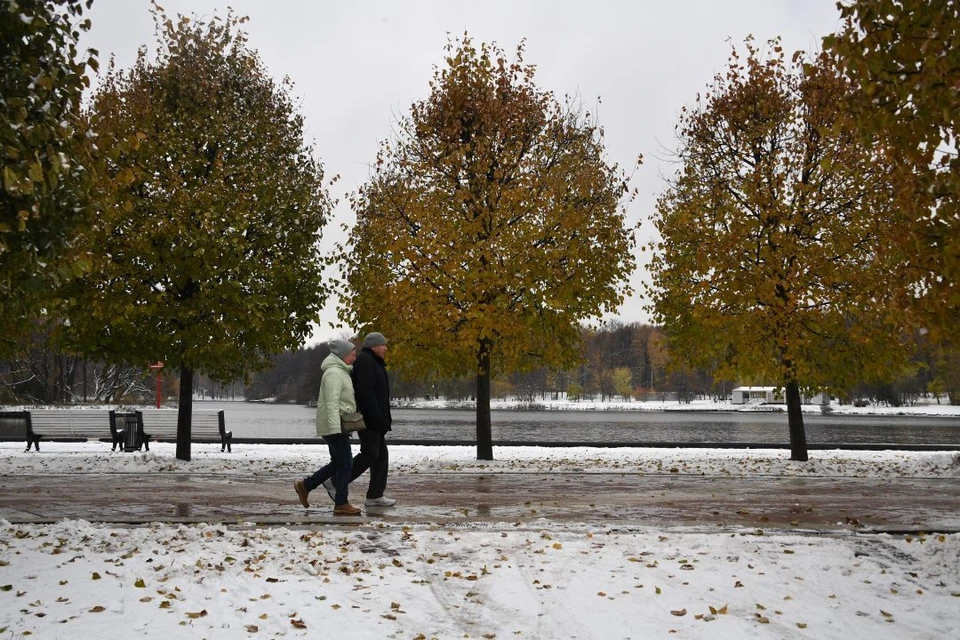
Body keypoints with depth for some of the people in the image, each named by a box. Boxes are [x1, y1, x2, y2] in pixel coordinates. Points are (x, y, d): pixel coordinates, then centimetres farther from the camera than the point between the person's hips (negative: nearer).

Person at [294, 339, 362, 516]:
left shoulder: (341, 372, 18)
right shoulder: (334, 373, -15)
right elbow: (331, 403, -24)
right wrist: (335, 428, -29)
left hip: (338, 425, 10)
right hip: (334, 426, -10)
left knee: (338, 462, 15)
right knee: (345, 463, -5)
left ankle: (305, 485, 21)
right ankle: (341, 504, 3)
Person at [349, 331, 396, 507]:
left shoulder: (373, 362, 21)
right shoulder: (365, 360, -12)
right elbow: (365, 391, -22)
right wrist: (377, 417, -25)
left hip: (374, 420, 11)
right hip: (369, 419, -11)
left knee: (381, 455, 9)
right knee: (369, 455, -10)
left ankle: (375, 496, 11)